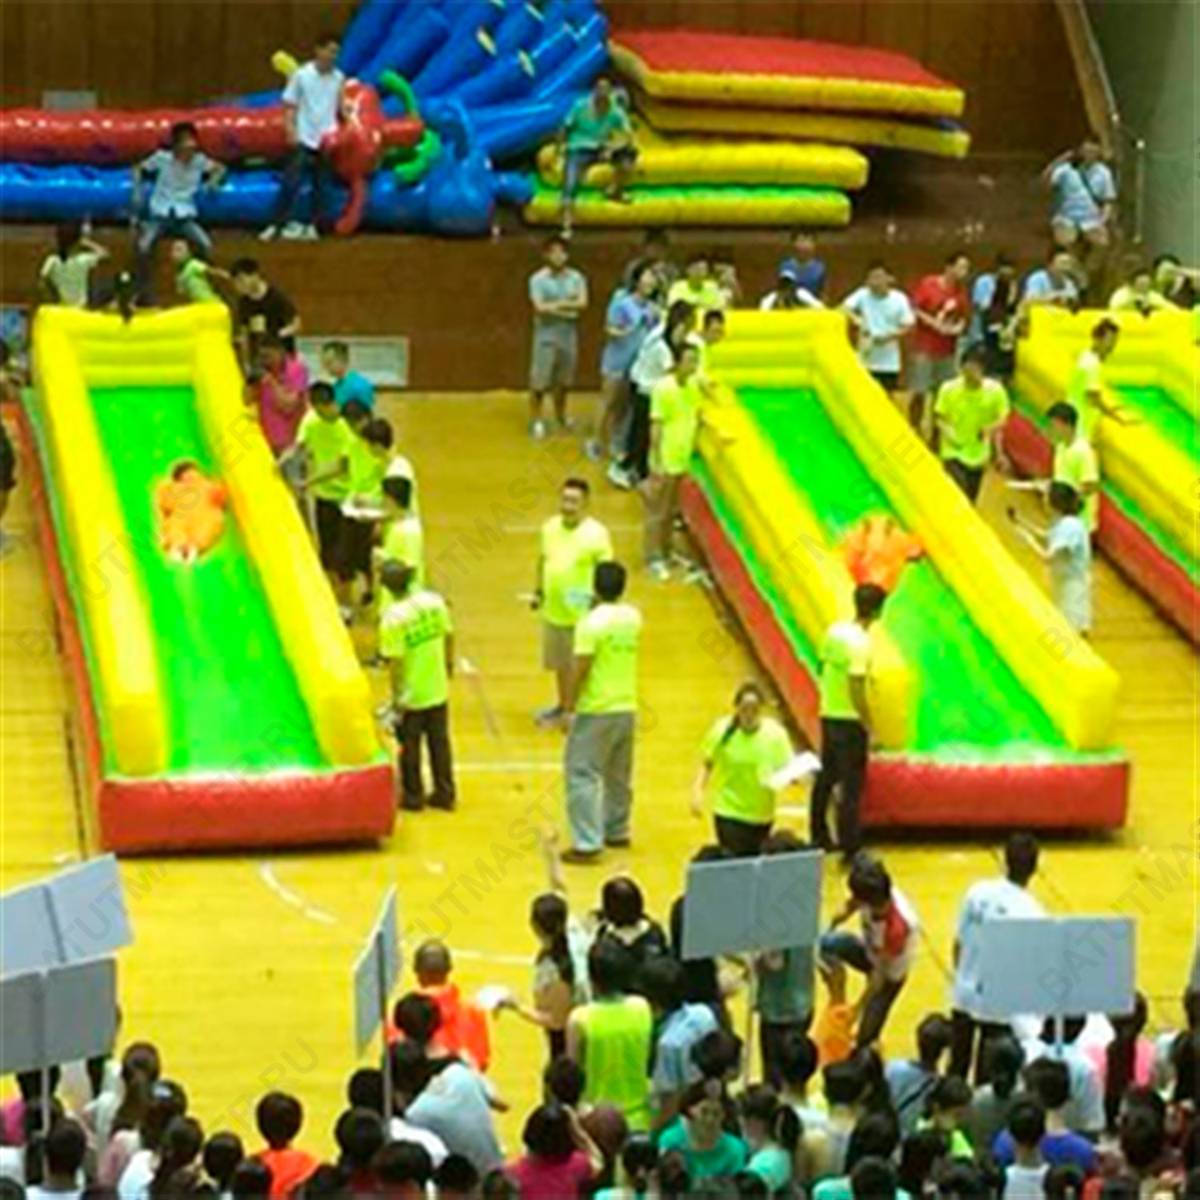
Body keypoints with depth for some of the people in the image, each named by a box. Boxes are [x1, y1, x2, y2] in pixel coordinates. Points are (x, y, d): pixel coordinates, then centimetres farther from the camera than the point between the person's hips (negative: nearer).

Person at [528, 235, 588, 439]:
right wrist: (568, 309, -15)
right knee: (540, 380, -1)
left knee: (564, 379, 15)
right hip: (546, 335, -4)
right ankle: (536, 420, 9)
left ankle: (560, 415, 34)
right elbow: (540, 307, -19)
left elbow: (582, 302, -11)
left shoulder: (576, 278, 1)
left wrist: (557, 304, -16)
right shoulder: (538, 279, -10)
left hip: (569, 335, 4)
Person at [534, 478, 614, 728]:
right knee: (560, 663, 21)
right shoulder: (550, 527, 1)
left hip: (582, 615, -6)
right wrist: (538, 591, 11)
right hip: (554, 611, 6)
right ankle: (562, 705, 39)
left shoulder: (596, 534, -17)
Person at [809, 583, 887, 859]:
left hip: (828, 715, 8)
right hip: (850, 720, -8)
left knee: (826, 777, 19)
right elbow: (857, 691, -23)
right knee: (852, 785, 0)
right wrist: (869, 727, -15)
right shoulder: (860, 643, -22)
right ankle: (850, 848, 3)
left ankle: (819, 837, 30)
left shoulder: (835, 631, 1)